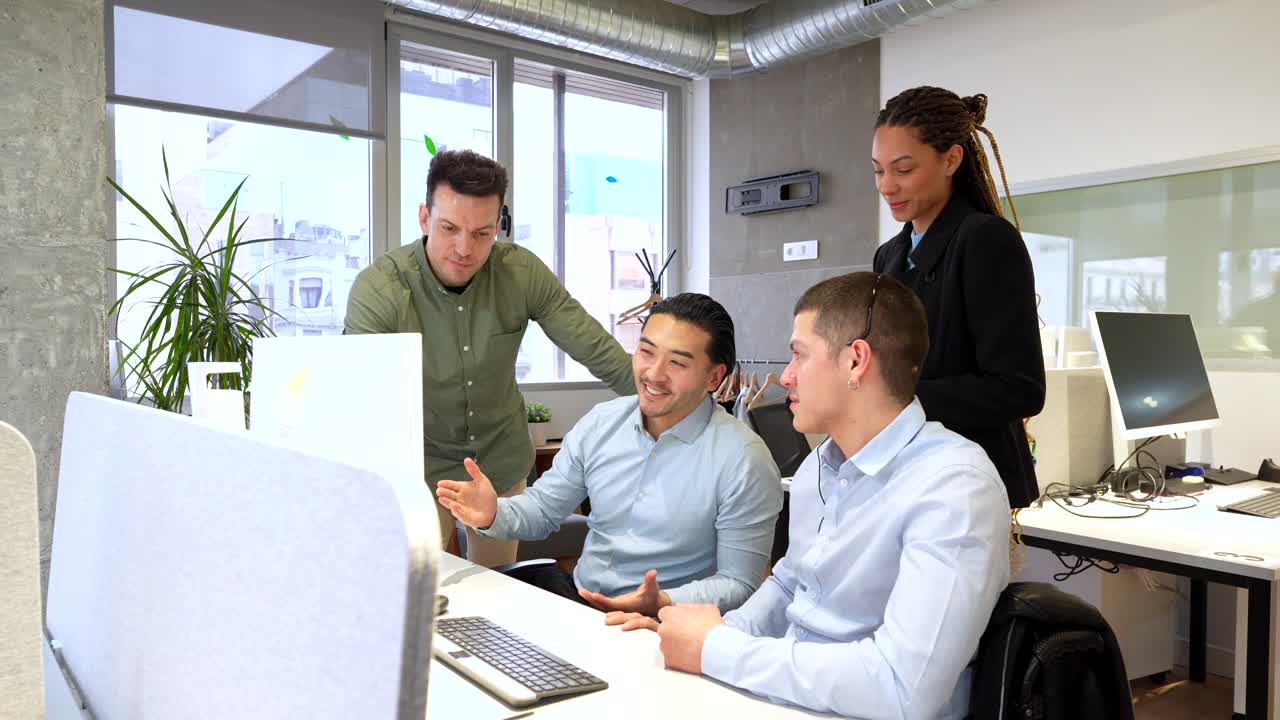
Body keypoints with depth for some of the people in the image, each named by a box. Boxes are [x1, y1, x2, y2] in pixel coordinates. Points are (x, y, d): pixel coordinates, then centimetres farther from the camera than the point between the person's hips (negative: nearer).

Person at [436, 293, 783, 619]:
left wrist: (661, 602, -28)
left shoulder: (744, 461, -15)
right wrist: (494, 515, -12)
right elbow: (544, 507, 10)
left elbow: (738, 584, -12)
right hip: (577, 594, 6)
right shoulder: (600, 422, 3)